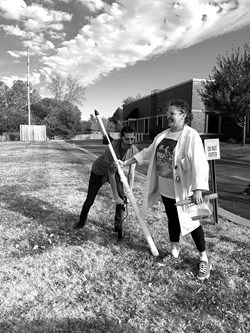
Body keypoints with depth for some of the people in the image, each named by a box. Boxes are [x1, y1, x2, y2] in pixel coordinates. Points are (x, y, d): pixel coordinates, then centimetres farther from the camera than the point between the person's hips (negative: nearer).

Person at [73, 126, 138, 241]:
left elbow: (131, 174, -19)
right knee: (90, 200, 4)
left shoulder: (134, 150, -24)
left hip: (116, 171, 4)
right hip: (99, 172, -3)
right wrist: (115, 197, -32)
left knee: (122, 198, -12)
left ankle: (118, 226, 7)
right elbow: (110, 174, -34)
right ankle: (82, 221, 32)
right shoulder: (113, 147, -39)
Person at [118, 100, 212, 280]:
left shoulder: (191, 136, -17)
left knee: (191, 222, 6)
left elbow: (199, 163, -24)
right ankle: (175, 253, 38)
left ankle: (204, 259, 26)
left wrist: (198, 189, -31)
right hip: (165, 189, 7)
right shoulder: (163, 135, 6)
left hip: (183, 190, -7)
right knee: (172, 220, 19)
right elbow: (148, 152, 14)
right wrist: (126, 163, 14)